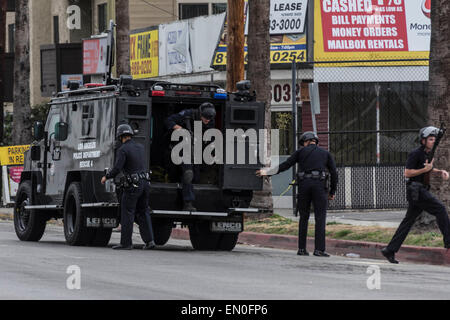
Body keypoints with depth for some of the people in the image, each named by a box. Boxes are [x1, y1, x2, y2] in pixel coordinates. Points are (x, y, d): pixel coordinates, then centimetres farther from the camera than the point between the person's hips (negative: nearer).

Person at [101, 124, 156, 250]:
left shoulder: (123, 150, -10)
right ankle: (149, 240, 5)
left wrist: (106, 177, 0)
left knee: (127, 214, -1)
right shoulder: (140, 147, 12)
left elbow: (117, 169, -16)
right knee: (143, 213, 13)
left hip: (133, 185, -7)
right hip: (145, 182, 7)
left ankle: (126, 243, 0)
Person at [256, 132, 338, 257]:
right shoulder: (326, 154, 16)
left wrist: (267, 172, 15)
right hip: (319, 185, -1)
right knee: (320, 218, -3)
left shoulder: (301, 152, 14)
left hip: (304, 185, 1)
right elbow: (334, 173, 8)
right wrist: (332, 192, 14)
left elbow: (285, 165, 9)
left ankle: (302, 248, 7)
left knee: (304, 218, 10)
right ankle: (319, 249, -12)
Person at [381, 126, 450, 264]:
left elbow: (429, 169, 33)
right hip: (415, 190, -9)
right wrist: (425, 169, -18)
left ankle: (390, 250, 10)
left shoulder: (428, 154, 16)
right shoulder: (415, 154, -11)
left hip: (421, 191, 9)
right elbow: (407, 173, -15)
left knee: (408, 221, 9)